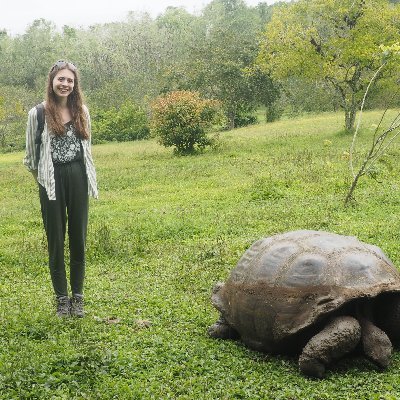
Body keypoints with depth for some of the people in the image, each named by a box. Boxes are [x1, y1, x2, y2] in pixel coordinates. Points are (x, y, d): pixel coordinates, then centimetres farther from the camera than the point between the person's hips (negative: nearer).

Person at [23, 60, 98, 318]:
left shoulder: (82, 111, 7)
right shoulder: (39, 113, -4)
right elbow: (31, 154, 3)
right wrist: (43, 178, 8)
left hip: (78, 178, 3)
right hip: (52, 181, -3)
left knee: (79, 238, 7)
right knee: (56, 240, 4)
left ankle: (78, 297, 17)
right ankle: (62, 299, 13)